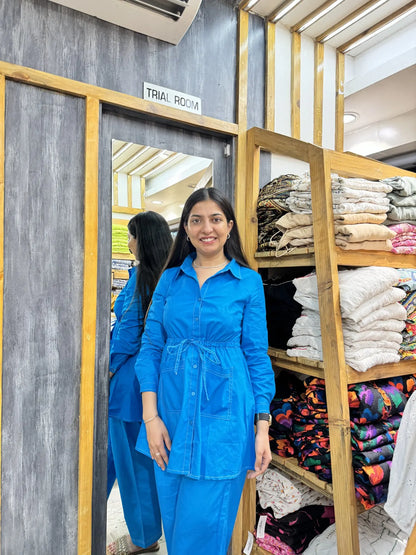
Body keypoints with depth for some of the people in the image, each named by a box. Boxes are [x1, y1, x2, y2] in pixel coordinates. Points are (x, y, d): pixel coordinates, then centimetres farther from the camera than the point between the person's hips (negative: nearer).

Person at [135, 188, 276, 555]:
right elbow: (151, 348, 3)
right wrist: (151, 417, -5)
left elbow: (257, 356, -1)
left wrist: (263, 428, -5)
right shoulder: (170, 279, 4)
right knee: (174, 523, 19)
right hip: (172, 414, 3)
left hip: (223, 418, -3)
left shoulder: (248, 282, -2)